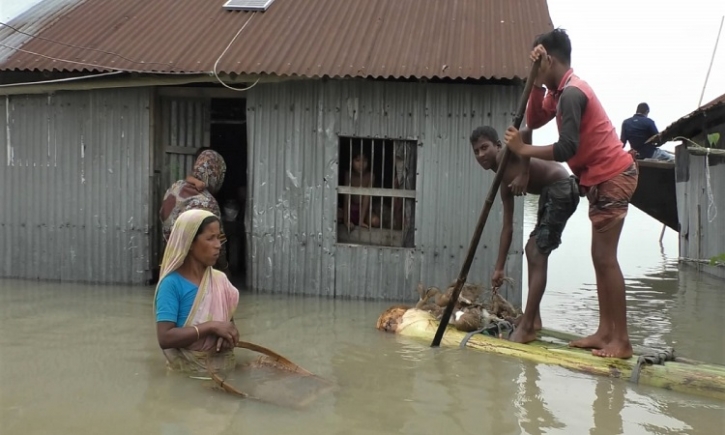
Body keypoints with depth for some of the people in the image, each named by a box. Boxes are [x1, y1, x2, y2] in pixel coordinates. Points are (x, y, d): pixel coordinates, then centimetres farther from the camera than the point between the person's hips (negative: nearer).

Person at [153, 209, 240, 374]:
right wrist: (212, 327, -22)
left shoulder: (220, 279, 3)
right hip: (187, 373, -4)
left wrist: (228, 335, -9)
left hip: (224, 368, 4)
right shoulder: (172, 283, -13)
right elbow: (165, 338, -19)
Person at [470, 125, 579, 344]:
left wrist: (524, 174, -26)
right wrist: (499, 268, 17)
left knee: (537, 255, -10)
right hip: (551, 193, 10)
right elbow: (508, 227, 16)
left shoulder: (505, 156, -8)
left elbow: (526, 132, -31)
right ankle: (533, 319, 25)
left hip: (561, 190, -10)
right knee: (532, 248, 19)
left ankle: (526, 327, -6)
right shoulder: (505, 182, 14)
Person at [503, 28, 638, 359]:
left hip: (613, 176, -11)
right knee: (601, 257, 10)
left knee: (605, 258, -9)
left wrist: (522, 150, -18)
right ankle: (605, 332, 15)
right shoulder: (560, 91, 13)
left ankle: (622, 341, -5)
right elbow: (535, 121, 6)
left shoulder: (571, 93, -19)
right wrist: (536, 83, -2)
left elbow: (567, 149, -26)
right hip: (603, 177, 11)